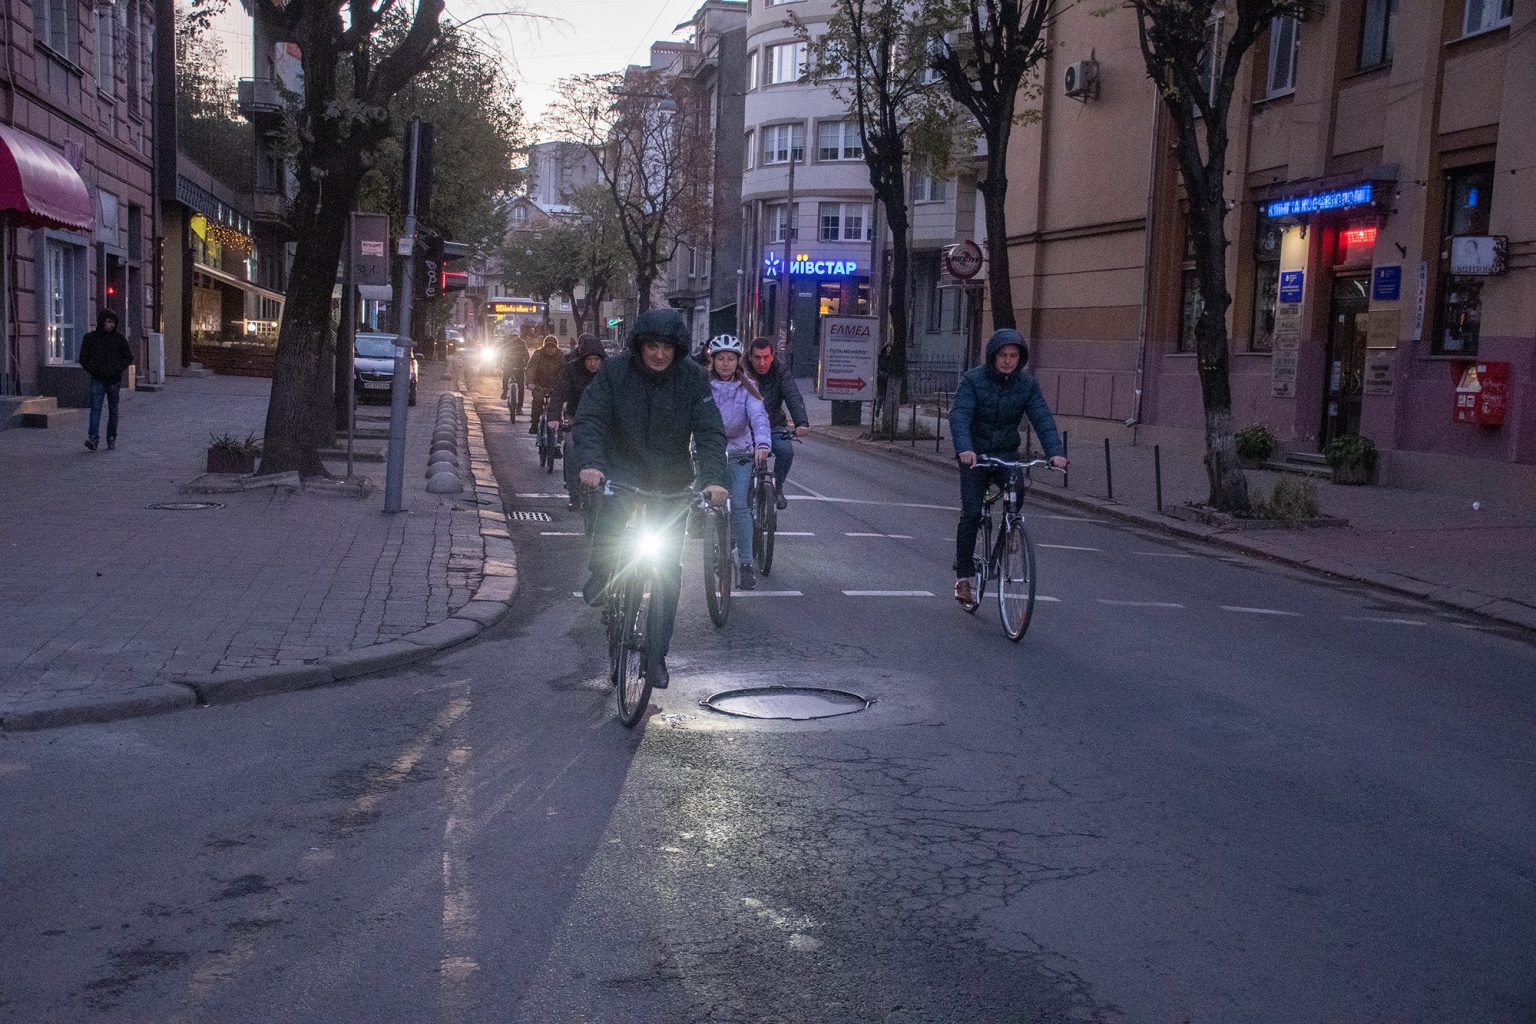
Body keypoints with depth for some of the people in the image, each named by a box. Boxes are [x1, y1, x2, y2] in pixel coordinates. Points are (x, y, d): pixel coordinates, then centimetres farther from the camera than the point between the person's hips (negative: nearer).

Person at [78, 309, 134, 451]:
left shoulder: (119, 338, 3)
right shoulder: (90, 338, 2)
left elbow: (129, 357, 5)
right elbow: (83, 359, 9)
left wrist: (117, 369, -7)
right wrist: (93, 370, -4)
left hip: (114, 380, 1)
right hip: (97, 380, -1)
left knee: (113, 410, 7)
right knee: (95, 408, -12)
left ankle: (112, 439, 15)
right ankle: (93, 437, -20)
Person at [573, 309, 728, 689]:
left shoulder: (692, 378, -11)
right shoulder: (614, 370, -12)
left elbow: (710, 432, -15)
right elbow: (589, 419, -17)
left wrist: (713, 479, -31)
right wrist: (590, 463, -36)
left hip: (672, 481, 1)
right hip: (623, 469, -1)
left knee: (668, 569, 1)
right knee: (612, 510, -35)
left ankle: (656, 655, 13)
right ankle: (600, 575, -3)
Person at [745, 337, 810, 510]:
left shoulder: (781, 371, -10)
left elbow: (794, 398, -23)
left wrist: (801, 423, -41)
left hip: (773, 426, 1)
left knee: (786, 451, -27)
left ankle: (777, 488, 0)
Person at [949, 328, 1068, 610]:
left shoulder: (1026, 384, -4)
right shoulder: (973, 380, -12)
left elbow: (1043, 418, -13)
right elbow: (959, 415, -25)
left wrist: (1056, 452, -30)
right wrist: (964, 448, -44)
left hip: (1007, 453, 2)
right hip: (975, 455, -2)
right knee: (971, 514, -11)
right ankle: (963, 578, -1)